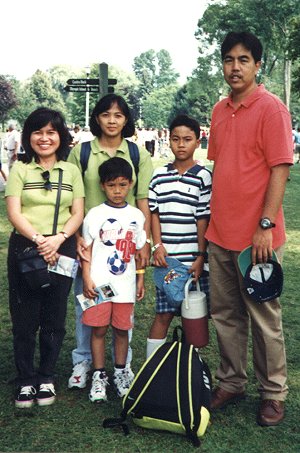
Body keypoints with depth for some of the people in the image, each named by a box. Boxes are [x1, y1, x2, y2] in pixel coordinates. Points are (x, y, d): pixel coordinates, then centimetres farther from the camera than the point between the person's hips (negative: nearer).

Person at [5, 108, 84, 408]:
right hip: (25, 247, -1)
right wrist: (39, 240, -20)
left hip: (62, 249, 2)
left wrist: (57, 239, -15)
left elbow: (78, 214, 3)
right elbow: (14, 214, -5)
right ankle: (26, 381, 16)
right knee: (24, 319, 2)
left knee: (54, 320, 7)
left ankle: (46, 378, 23)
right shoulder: (19, 169, 4)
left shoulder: (71, 171, 9)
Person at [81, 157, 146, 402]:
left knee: (122, 329, 9)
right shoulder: (95, 214, -1)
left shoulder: (136, 215, 6)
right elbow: (87, 249, 0)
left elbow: (139, 250, 11)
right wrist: (87, 279, -7)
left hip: (125, 284, 2)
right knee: (99, 329, 3)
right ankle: (99, 375, 16)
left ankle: (120, 372, 25)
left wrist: (141, 280, 10)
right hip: (99, 284, -2)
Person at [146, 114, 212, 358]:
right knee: (164, 314, 7)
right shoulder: (159, 175, 7)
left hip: (193, 258, -1)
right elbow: (154, 212, 7)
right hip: (166, 258, 2)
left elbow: (203, 218, -4)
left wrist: (201, 256, -7)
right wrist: (157, 246, -4)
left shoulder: (203, 176, -1)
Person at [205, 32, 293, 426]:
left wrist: (266, 225, -19)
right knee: (225, 314, 14)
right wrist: (211, 218, 15)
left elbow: (280, 169, -14)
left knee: (264, 318, 5)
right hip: (220, 233, 6)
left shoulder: (271, 108, -9)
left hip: (256, 235, -6)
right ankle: (231, 383, 29)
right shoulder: (219, 111, 11)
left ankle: (273, 394, 20)